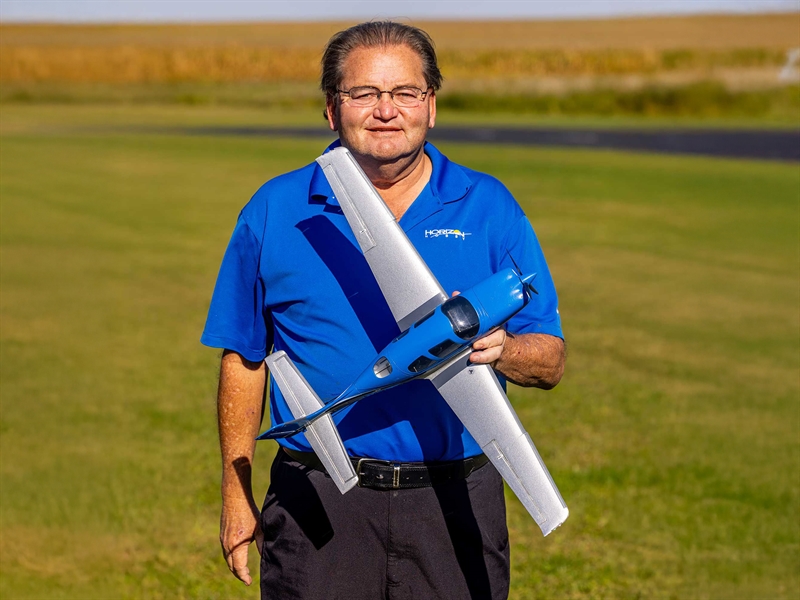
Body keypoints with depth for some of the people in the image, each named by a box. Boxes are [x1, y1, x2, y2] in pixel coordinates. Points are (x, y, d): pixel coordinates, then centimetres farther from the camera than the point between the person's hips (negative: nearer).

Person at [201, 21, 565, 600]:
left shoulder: (489, 208, 5)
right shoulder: (276, 211, 5)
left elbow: (550, 361, 4)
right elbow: (243, 358, 10)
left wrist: (500, 349, -19)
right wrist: (236, 494, 8)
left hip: (455, 505, 1)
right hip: (320, 507, 0)